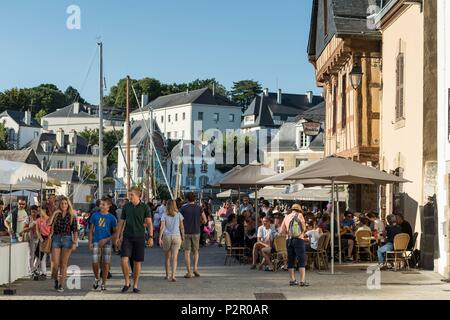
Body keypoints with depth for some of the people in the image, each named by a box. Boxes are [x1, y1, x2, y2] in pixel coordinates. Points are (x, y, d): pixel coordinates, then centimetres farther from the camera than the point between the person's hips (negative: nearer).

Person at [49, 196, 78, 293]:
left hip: (67, 239, -1)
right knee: (55, 263, -4)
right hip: (56, 239, 1)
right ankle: (56, 280, 22)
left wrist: (75, 243, -5)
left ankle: (61, 285, 5)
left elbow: (75, 231, 3)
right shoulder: (56, 215, 7)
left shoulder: (72, 216, 5)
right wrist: (54, 213, -11)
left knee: (64, 264, 2)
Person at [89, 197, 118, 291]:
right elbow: (91, 229, 8)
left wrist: (106, 240, -11)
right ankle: (97, 278, 22)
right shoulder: (95, 215, 4)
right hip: (96, 242, 1)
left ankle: (103, 284, 12)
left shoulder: (111, 217, -1)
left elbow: (116, 233, 1)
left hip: (107, 243, -1)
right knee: (95, 263, -5)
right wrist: (90, 242, 0)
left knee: (105, 264, 1)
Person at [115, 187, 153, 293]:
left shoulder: (145, 207, -1)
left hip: (139, 238, -1)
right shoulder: (126, 207, 5)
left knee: (137, 262, 3)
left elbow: (149, 223, -1)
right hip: (127, 237, 1)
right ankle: (127, 283, 5)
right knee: (124, 260, -12)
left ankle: (135, 285, 15)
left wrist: (151, 237, -10)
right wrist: (118, 237, 8)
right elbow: (121, 222, 11)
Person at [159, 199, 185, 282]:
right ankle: (173, 275, -14)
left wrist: (160, 238, -8)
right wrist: (183, 237, 12)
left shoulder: (164, 215, -1)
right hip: (176, 236, 0)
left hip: (167, 236, 0)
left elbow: (162, 227, -8)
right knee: (175, 258, -2)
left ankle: (167, 275, 23)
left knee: (167, 257, 14)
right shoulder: (178, 214, 3)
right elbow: (182, 227, 4)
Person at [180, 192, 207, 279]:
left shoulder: (183, 208, -6)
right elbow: (204, 221, 2)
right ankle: (195, 268, 0)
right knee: (195, 251, 17)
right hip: (196, 232, 2)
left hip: (186, 232, -2)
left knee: (187, 252, 3)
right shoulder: (199, 208, -1)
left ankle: (189, 272, 0)